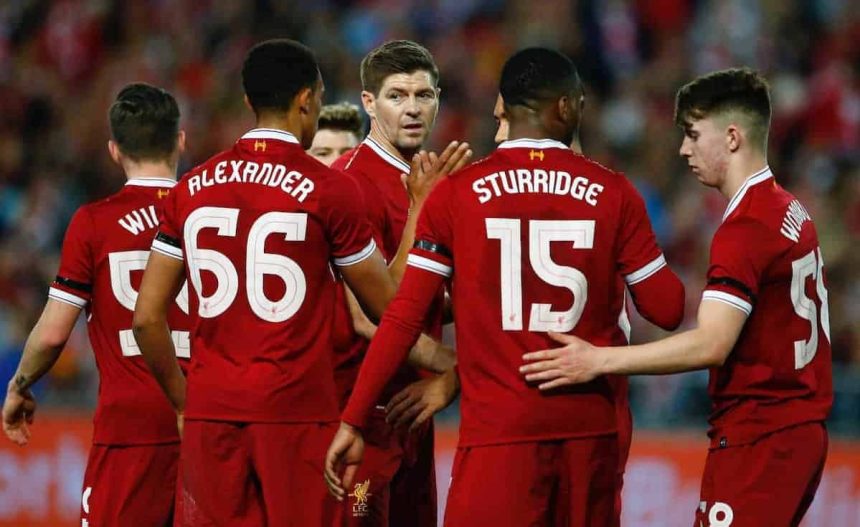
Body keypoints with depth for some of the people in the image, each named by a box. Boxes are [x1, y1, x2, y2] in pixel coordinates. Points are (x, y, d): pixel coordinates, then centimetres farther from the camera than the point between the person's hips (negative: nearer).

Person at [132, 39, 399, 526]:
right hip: (296, 413, -4)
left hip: (212, 413, 4)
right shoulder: (328, 190, -5)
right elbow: (389, 307, 3)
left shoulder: (192, 189, 8)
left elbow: (147, 317, 8)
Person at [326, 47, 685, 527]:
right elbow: (667, 308, 5)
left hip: (498, 430, -2)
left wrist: (353, 421, 0)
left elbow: (405, 316, -4)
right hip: (589, 428, 2)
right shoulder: (613, 194, 1)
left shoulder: (457, 194, -2)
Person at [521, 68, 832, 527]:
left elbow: (711, 345, -25)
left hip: (757, 438, -10)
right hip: (802, 430, 10)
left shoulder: (745, 228, -17)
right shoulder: (791, 211, 13)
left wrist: (597, 360, -26)